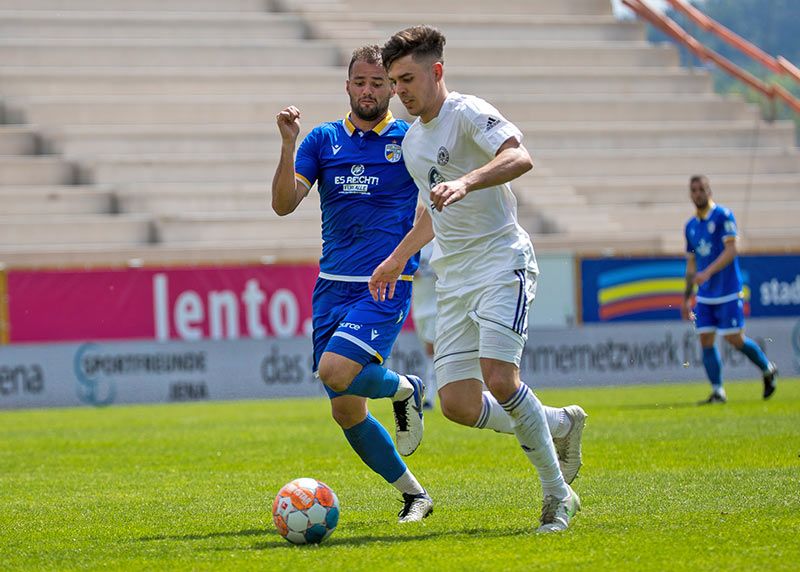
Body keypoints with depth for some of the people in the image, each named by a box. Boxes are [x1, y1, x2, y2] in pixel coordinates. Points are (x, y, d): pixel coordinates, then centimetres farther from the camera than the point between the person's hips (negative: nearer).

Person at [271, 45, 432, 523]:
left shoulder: (411, 140, 2)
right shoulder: (323, 139, 8)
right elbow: (284, 204, -1)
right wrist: (288, 146, -14)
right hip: (333, 286, 4)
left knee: (335, 371, -26)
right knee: (346, 412, 4)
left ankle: (406, 390, 5)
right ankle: (414, 495, 20)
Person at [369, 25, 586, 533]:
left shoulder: (467, 113, -9)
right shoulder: (412, 140, 17)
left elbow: (519, 157, -29)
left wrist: (464, 183, -43)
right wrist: (397, 258, 36)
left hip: (502, 262, -8)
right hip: (454, 277, 8)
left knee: (499, 377, -24)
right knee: (458, 405, -4)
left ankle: (557, 495, -9)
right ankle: (561, 425, 20)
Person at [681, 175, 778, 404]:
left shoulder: (723, 216, -7)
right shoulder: (690, 226, 13)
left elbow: (731, 250, -17)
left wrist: (708, 272, -28)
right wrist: (686, 298, 17)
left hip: (728, 292, -6)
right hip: (704, 296, 6)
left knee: (734, 339, -5)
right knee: (706, 341, -2)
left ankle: (768, 370, 18)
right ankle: (717, 392, 2)